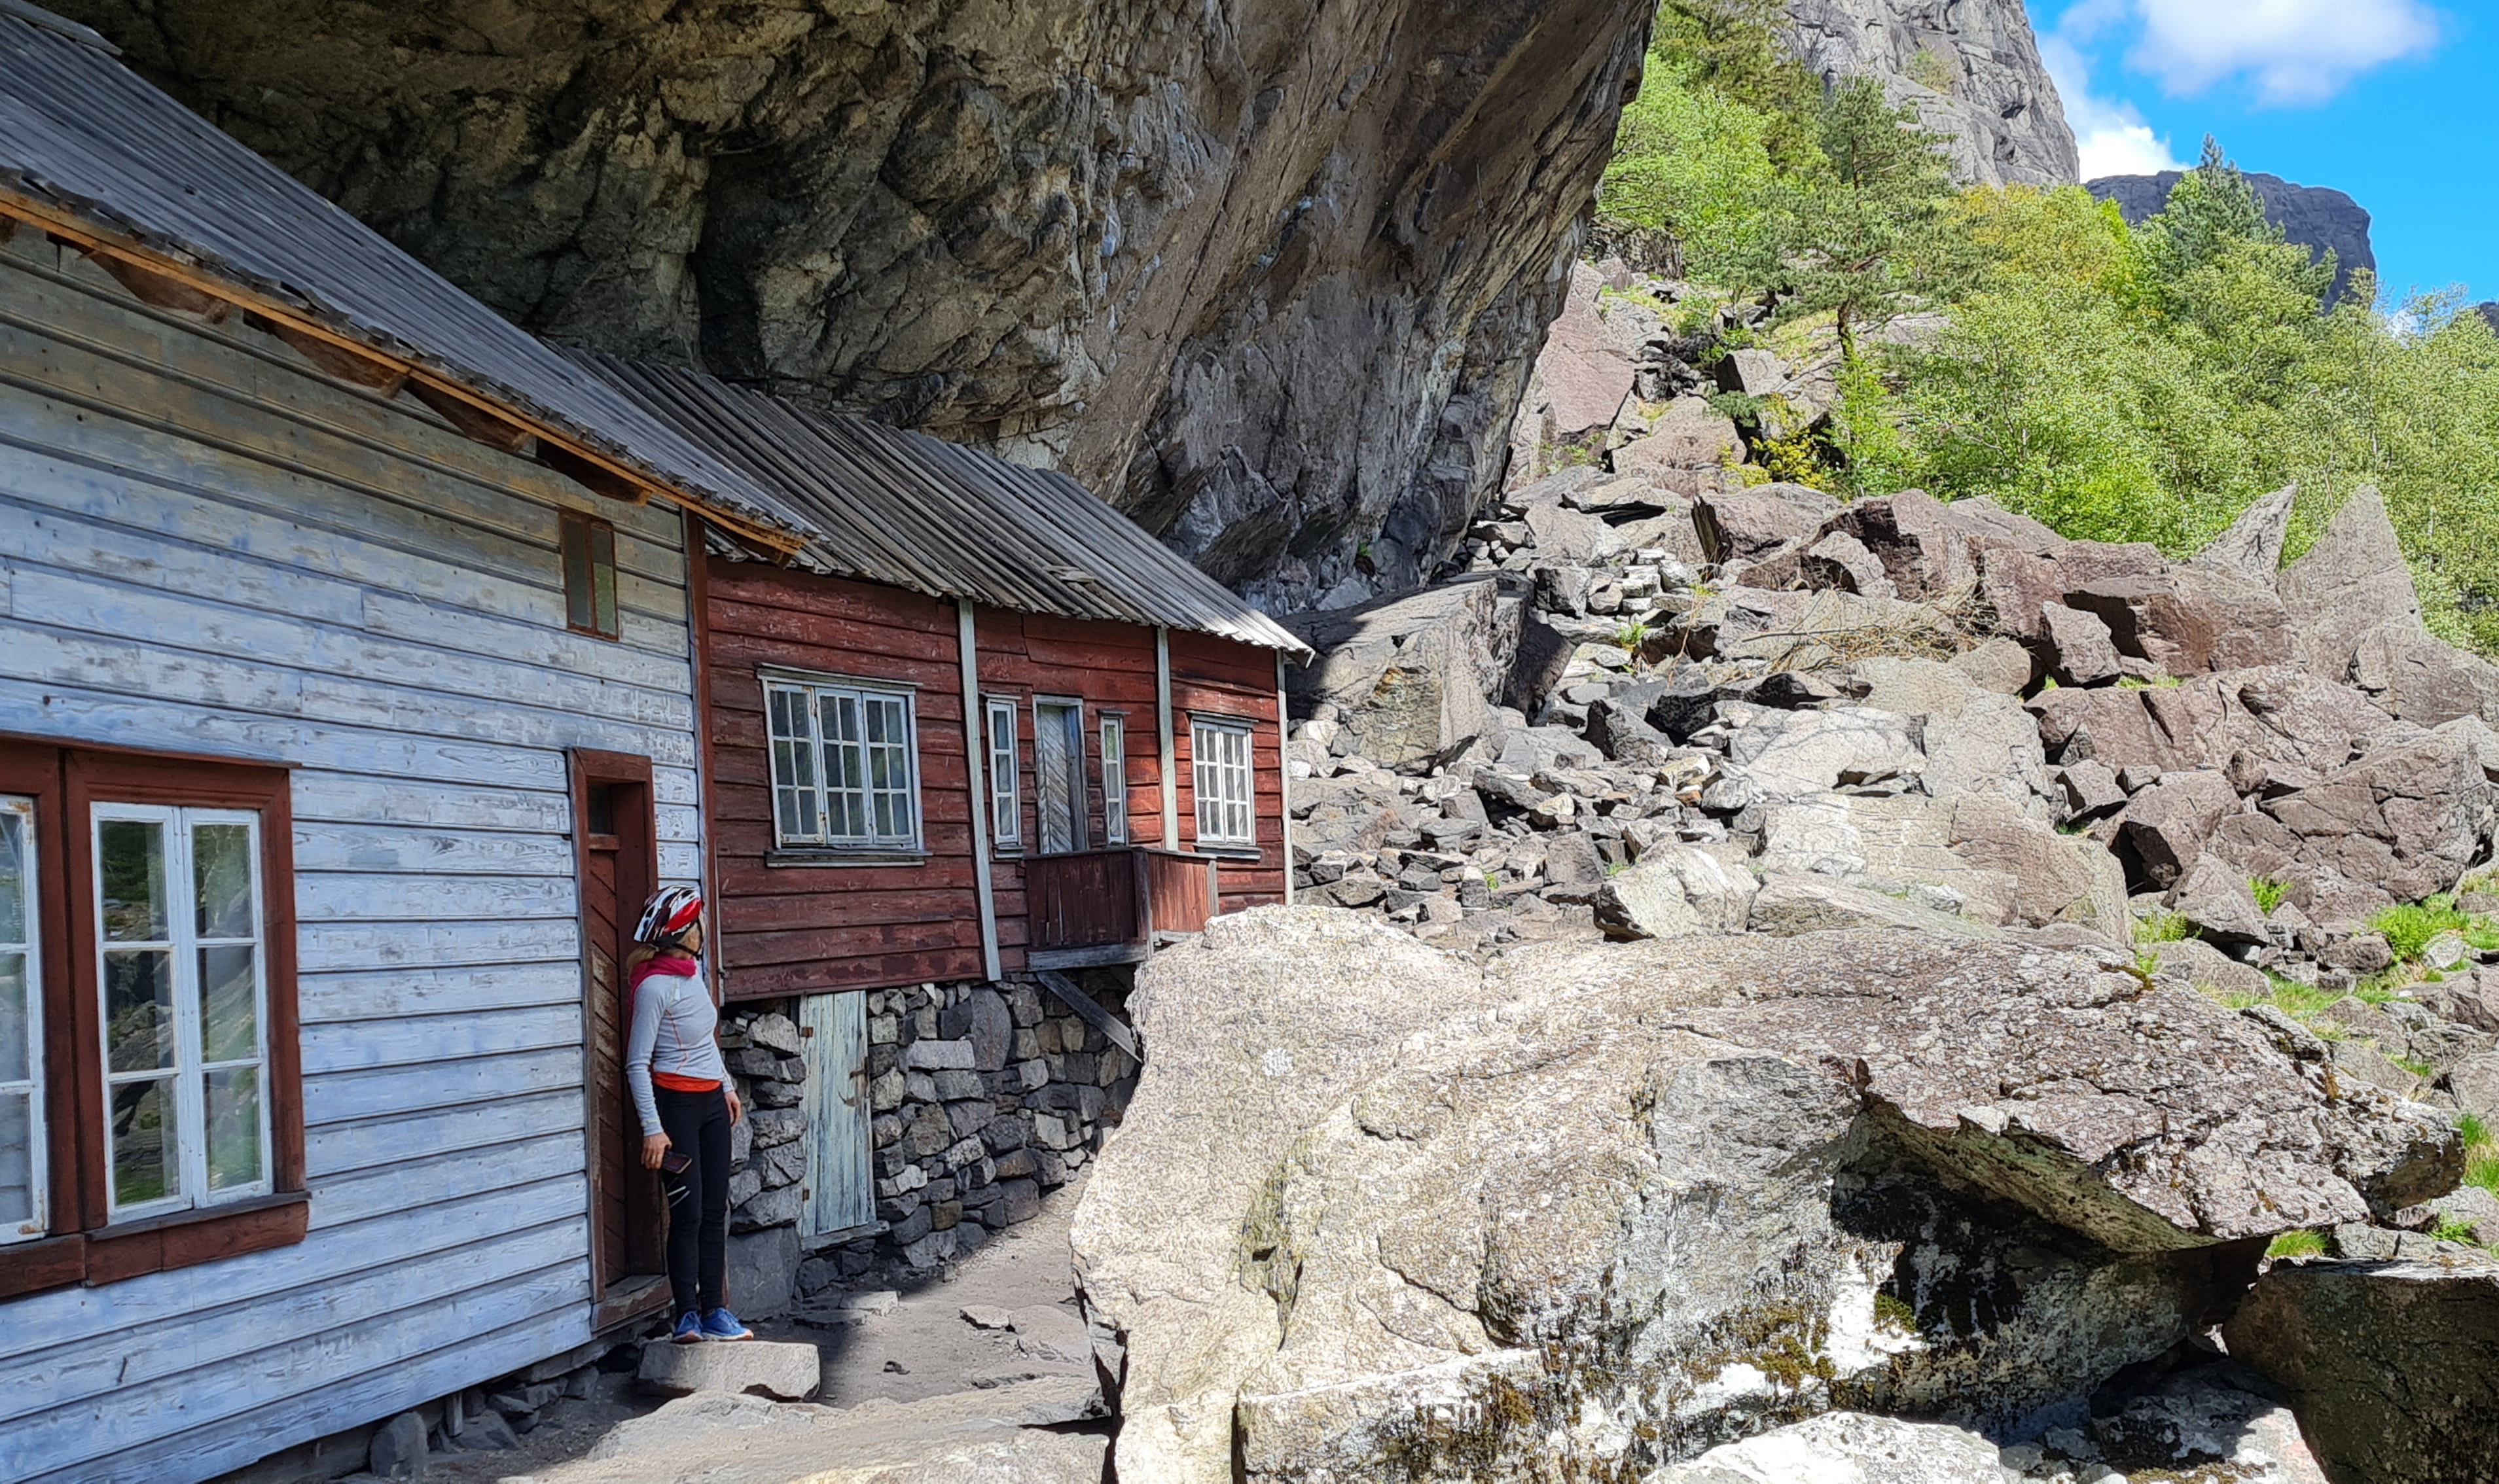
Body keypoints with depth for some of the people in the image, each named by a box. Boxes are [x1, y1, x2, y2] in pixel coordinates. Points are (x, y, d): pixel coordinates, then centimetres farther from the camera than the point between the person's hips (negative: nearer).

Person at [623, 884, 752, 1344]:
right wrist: (653, 1129, -19)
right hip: (676, 1103, -8)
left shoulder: (693, 971, 9)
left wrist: (726, 1086, 25)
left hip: (711, 1101, 8)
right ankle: (687, 1316, 3)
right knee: (688, 1213, -6)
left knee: (715, 1211, 8)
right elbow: (637, 1064, -16)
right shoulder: (655, 986, -16)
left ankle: (713, 1312, 14)